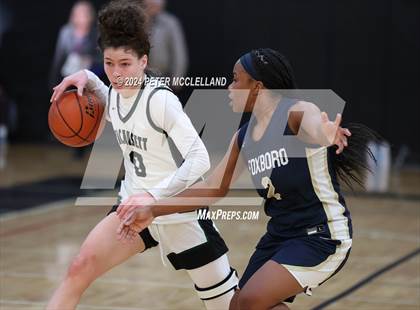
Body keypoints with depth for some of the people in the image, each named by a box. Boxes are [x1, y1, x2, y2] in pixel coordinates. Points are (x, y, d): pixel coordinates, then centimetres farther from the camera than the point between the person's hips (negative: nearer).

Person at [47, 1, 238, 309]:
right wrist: (85, 78, 6)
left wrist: (153, 196, -33)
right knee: (80, 269, -11)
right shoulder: (114, 94, 0)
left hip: (179, 212, -6)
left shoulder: (161, 100, -22)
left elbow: (199, 161, -26)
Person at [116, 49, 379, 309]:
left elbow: (315, 126, -42)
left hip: (322, 235, -9)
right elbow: (212, 188, 15)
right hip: (280, 234, 9)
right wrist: (153, 210, 13)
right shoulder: (244, 138, 7)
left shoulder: (297, 113, -17)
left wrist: (327, 134, -67)